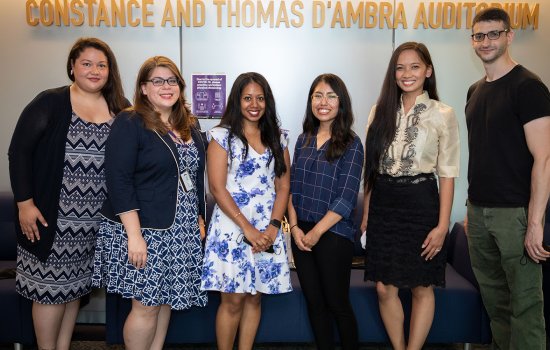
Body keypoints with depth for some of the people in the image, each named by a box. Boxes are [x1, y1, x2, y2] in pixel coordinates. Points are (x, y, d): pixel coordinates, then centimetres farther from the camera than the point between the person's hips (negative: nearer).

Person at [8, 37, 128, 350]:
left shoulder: (121, 110, 4)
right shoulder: (50, 103, -5)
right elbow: (19, 151, -6)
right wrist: (24, 203, -11)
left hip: (95, 222, 4)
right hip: (51, 218, -3)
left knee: (74, 286, 15)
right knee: (50, 288, 5)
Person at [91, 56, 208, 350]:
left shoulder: (189, 125, 11)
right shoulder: (130, 123, -8)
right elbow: (118, 181, -15)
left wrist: (199, 219, 15)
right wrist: (134, 235, -20)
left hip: (181, 232, 6)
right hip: (143, 229, -6)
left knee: (165, 301, 13)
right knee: (146, 305, 1)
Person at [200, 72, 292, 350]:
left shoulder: (278, 137, 10)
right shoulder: (222, 135, -2)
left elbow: (283, 186, 7)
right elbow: (217, 188, -9)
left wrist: (272, 228, -7)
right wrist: (248, 230, -13)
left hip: (268, 231, 4)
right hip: (233, 228, -4)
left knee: (255, 297, 10)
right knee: (233, 300, 0)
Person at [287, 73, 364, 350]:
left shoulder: (351, 144, -6)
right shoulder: (304, 140, 8)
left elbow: (346, 198, -12)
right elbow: (291, 188, 8)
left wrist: (316, 232, -13)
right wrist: (294, 227, -4)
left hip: (333, 234, -4)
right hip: (302, 234, 5)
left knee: (337, 304, 7)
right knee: (314, 303, 14)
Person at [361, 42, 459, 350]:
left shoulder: (443, 114, -3)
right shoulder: (381, 112, 8)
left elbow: (447, 174, -4)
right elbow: (371, 167, 10)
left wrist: (443, 224, -10)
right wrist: (366, 214, 8)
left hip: (420, 203, -3)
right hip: (383, 204, 4)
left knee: (421, 287, 7)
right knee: (384, 288, 7)